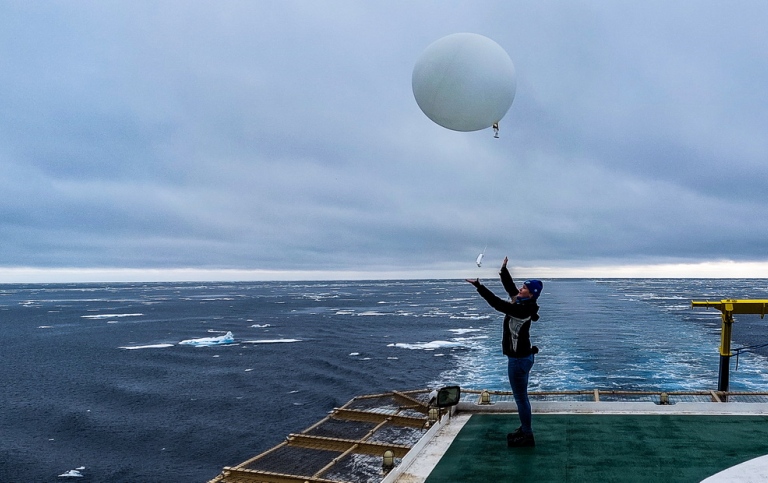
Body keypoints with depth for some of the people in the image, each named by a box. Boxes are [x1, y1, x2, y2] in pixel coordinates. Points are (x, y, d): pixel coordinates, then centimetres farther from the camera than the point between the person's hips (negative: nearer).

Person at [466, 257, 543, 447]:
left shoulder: (522, 310, -25)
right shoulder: (523, 304, 2)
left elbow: (497, 303, -31)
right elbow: (510, 288, 16)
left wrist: (478, 286, -30)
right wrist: (503, 270, 11)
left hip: (519, 359, -10)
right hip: (522, 356, 10)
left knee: (521, 397, 1)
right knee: (521, 396, 20)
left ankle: (527, 436, 13)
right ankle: (525, 430, 33)